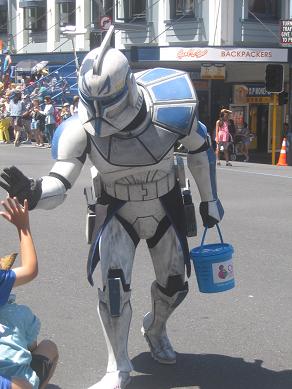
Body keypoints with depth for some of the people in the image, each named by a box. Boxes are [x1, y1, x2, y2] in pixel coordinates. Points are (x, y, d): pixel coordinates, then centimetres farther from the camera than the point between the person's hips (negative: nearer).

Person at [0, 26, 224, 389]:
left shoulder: (171, 112, -28)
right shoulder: (81, 128, -29)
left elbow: (200, 148, -7)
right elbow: (59, 184, -31)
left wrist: (209, 200, 3)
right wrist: (33, 193, -55)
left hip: (165, 208, 2)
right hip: (116, 212, -1)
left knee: (173, 283, 14)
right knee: (113, 285, -17)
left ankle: (155, 329, 50)